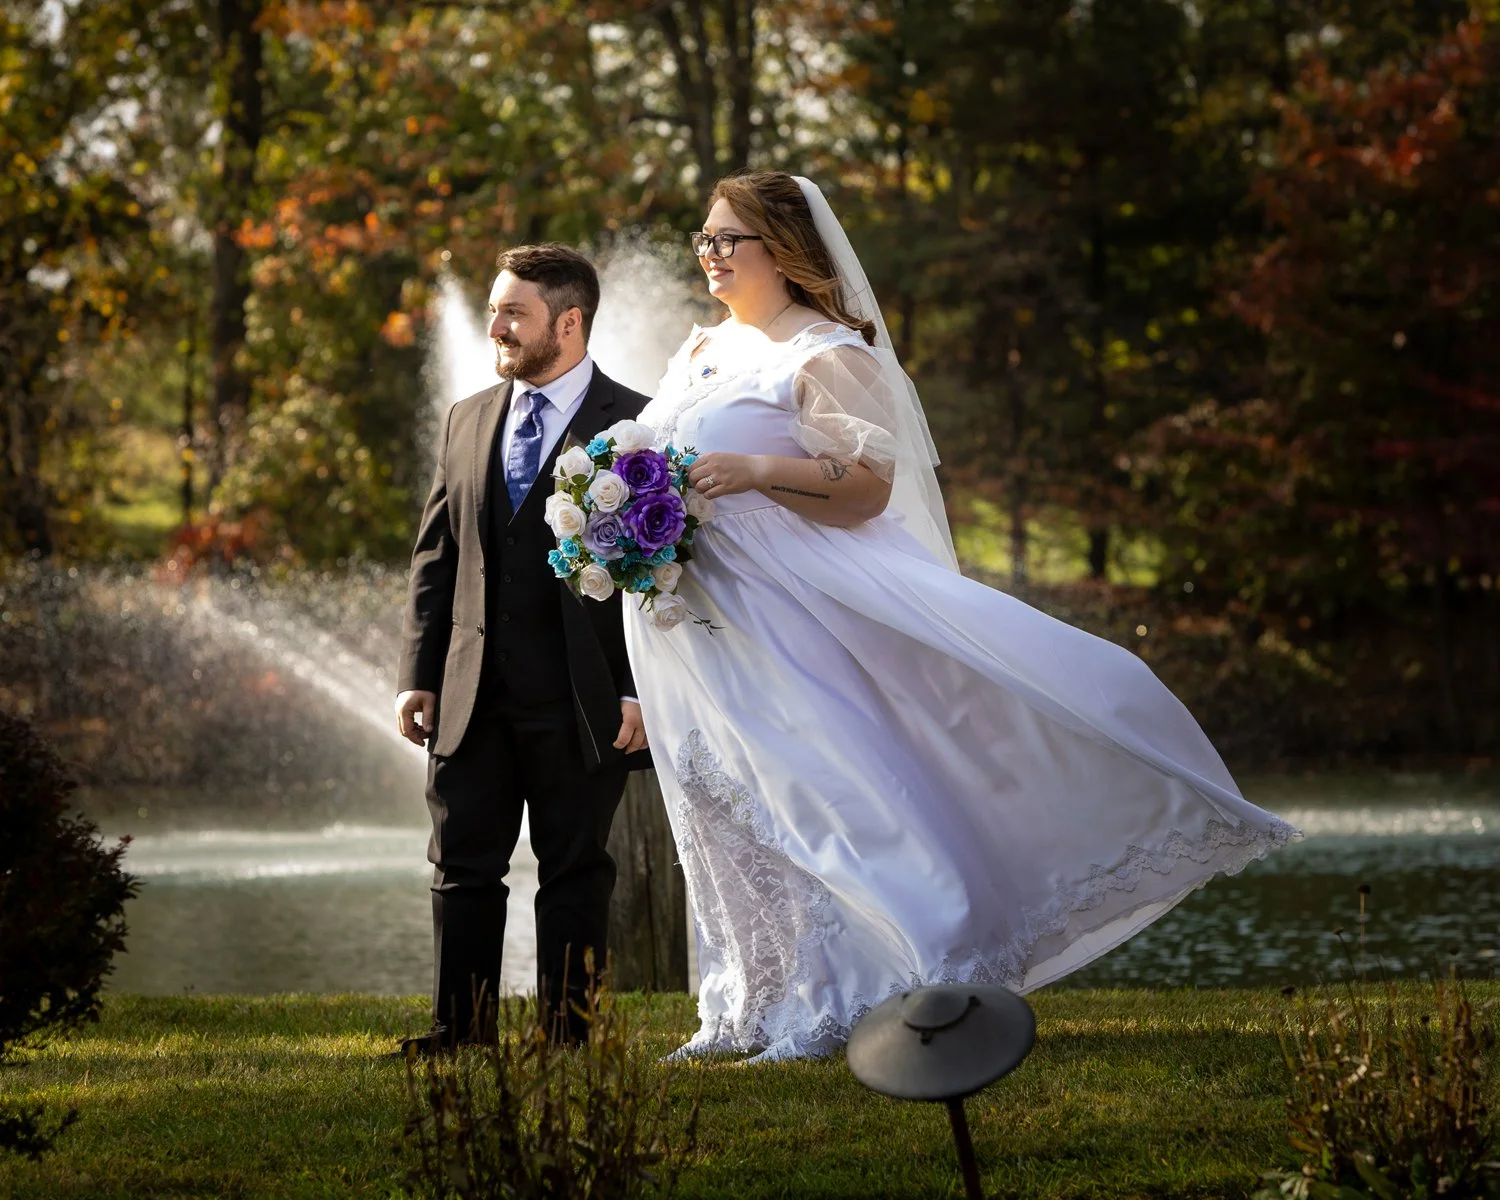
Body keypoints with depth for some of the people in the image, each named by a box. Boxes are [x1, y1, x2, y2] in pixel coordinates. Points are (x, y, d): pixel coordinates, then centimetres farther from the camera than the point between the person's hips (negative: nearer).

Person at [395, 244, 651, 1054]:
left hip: (582, 702, -5)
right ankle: (459, 1029, 12)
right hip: (474, 697, 5)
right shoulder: (467, 421, 13)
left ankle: (566, 1030, 11)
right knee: (463, 866, 6)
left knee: (574, 872, 4)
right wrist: (418, 675, 7)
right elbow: (434, 558, 14)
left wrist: (640, 691, -13)